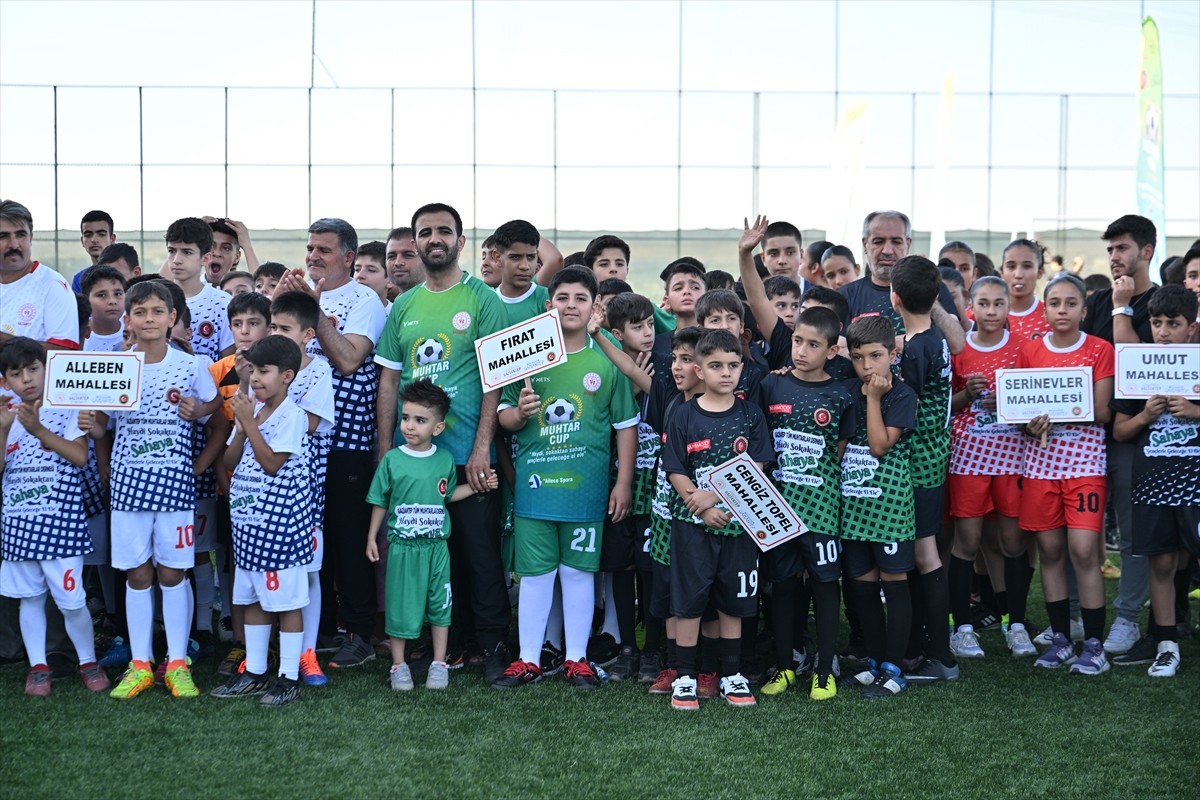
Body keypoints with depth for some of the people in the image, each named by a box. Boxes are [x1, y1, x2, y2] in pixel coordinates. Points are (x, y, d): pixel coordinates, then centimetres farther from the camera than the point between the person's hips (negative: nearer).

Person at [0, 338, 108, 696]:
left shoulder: (65, 410, -3)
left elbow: (80, 457, -14)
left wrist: (39, 429, -19)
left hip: (60, 519, -4)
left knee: (70, 597, -2)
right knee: (30, 595, 10)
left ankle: (88, 662, 15)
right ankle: (38, 666, 20)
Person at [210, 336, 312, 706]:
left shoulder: (291, 415, -11)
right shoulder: (251, 409, 11)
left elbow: (272, 463, -19)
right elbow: (230, 461, 9)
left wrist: (249, 422, -17)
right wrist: (241, 428, -7)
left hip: (279, 518, -8)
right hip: (248, 518, 8)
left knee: (287, 599, -1)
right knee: (253, 598, 14)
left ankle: (289, 677, 5)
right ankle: (254, 672, 24)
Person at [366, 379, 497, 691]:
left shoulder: (445, 459, 1)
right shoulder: (392, 460, -4)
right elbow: (380, 502, 4)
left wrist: (477, 486, 5)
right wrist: (372, 538, 5)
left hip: (436, 546, 2)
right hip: (402, 546, -2)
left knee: (440, 604, 7)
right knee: (400, 605, 3)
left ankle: (439, 663, 19)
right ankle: (398, 664, 17)